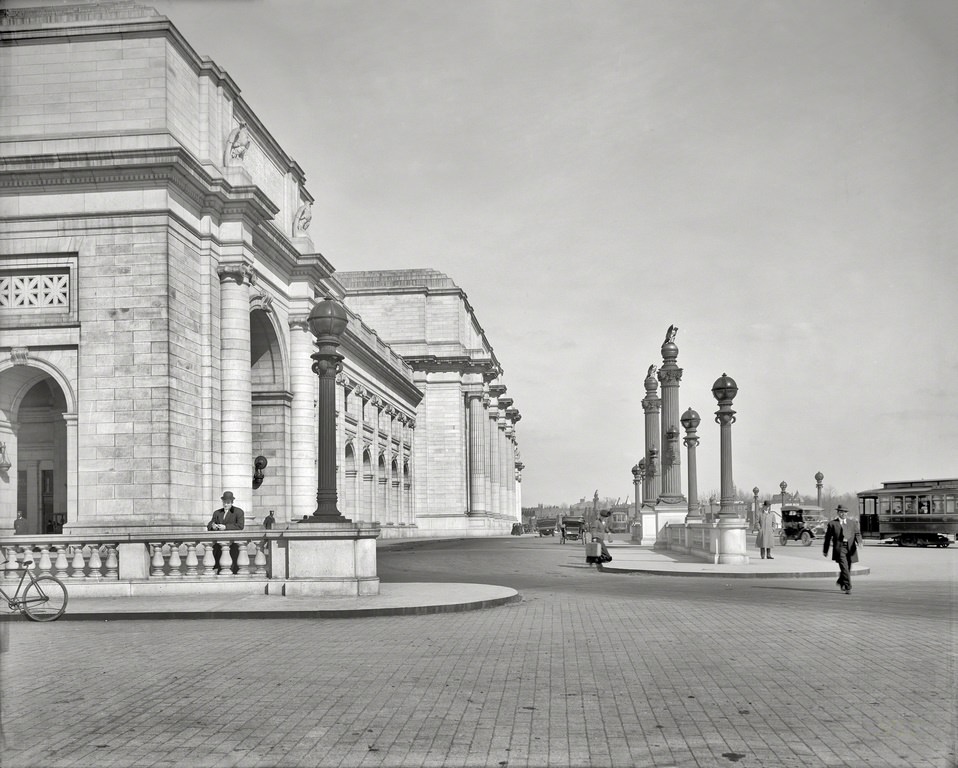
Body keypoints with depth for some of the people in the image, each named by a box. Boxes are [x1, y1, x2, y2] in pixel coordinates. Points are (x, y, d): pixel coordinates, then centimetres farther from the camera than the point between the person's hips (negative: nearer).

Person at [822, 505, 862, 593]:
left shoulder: (853, 523, 17)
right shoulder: (832, 524, 7)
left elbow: (857, 534, 11)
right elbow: (828, 538, 11)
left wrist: (859, 542, -11)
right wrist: (825, 551, 12)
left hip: (850, 547, 4)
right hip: (839, 547, -4)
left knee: (847, 568, 13)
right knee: (844, 568, -15)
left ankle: (840, 582, 39)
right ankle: (847, 587, -17)